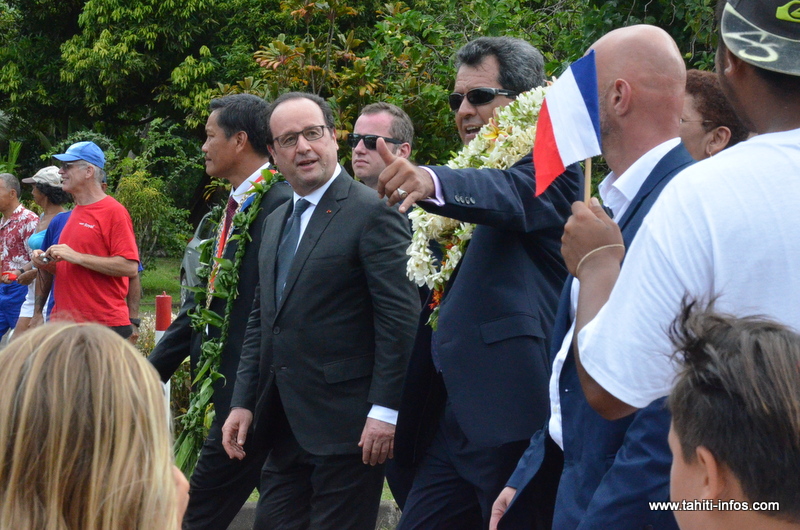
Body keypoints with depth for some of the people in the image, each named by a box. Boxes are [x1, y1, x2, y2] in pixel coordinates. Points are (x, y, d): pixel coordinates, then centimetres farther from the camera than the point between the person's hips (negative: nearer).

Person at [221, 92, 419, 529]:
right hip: (285, 427, 8)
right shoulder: (276, 221, 16)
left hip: (346, 424, -8)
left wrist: (384, 410, -18)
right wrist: (243, 402, 11)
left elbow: (399, 316, -15)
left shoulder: (372, 212, -10)